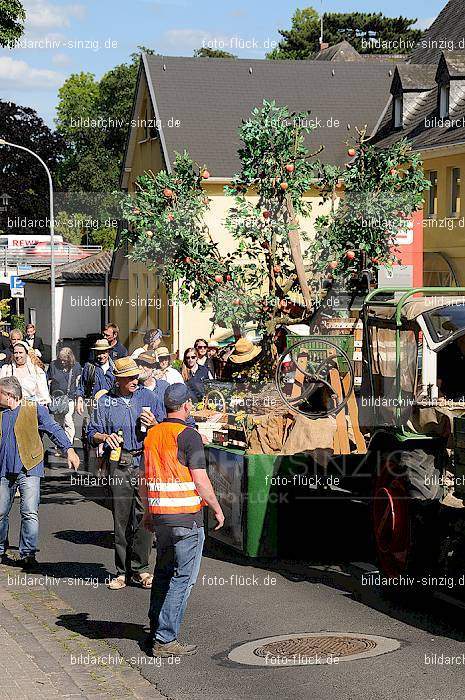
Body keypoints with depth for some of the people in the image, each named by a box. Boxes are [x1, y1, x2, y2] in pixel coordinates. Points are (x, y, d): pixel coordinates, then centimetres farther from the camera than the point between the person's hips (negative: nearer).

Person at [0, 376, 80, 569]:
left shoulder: (35, 410, 1)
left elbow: (54, 430, -4)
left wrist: (69, 450, -16)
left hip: (29, 469, -4)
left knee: (30, 513, -12)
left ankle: (28, 553, -7)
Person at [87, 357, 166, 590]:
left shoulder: (149, 397, 9)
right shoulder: (105, 401, 10)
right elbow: (92, 433, 11)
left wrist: (154, 425, -11)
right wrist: (105, 436, -10)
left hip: (145, 463, 0)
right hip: (118, 464, 1)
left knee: (143, 516, -7)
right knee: (121, 518, 2)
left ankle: (140, 569, 3)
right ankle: (122, 571, 10)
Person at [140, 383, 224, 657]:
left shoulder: (152, 434, 9)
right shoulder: (188, 435, -12)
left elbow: (144, 479, 16)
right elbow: (201, 481, -14)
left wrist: (148, 512, 25)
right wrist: (217, 509, -1)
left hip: (159, 514, 7)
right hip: (187, 516, -7)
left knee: (163, 572, 20)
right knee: (183, 577, -2)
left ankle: (156, 629, 28)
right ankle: (165, 639, -4)